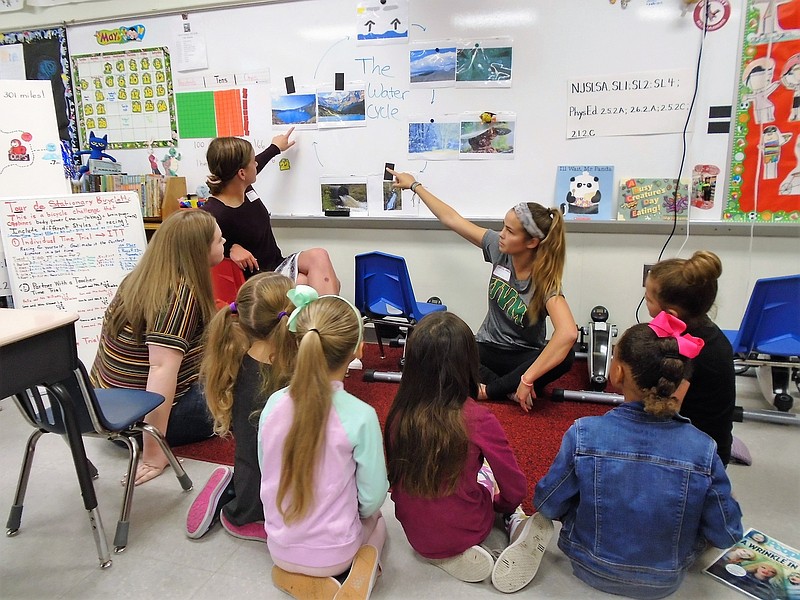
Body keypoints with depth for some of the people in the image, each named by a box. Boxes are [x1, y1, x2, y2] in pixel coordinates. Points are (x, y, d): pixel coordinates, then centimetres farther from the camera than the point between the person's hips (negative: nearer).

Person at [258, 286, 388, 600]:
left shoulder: (274, 403, -13)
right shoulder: (360, 416, -25)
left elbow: (267, 474, 1)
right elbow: (373, 497, -14)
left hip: (279, 546, 4)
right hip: (334, 552, -3)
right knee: (377, 521, 30)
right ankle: (361, 569, 2)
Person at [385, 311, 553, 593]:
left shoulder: (399, 415, -16)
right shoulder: (478, 420, -24)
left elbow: (396, 476, 0)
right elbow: (515, 487, -12)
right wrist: (504, 506, 11)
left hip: (415, 534, 2)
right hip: (466, 530, -1)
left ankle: (452, 556, 9)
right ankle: (517, 526, 7)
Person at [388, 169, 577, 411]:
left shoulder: (545, 281, -25)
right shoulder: (499, 248, -12)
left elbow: (568, 333, -41)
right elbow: (451, 218, -2)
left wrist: (527, 379, -42)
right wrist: (415, 185, 6)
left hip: (524, 355, -3)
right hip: (488, 349, 3)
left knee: (565, 356, -36)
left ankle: (490, 390, -20)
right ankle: (510, 390, -17)